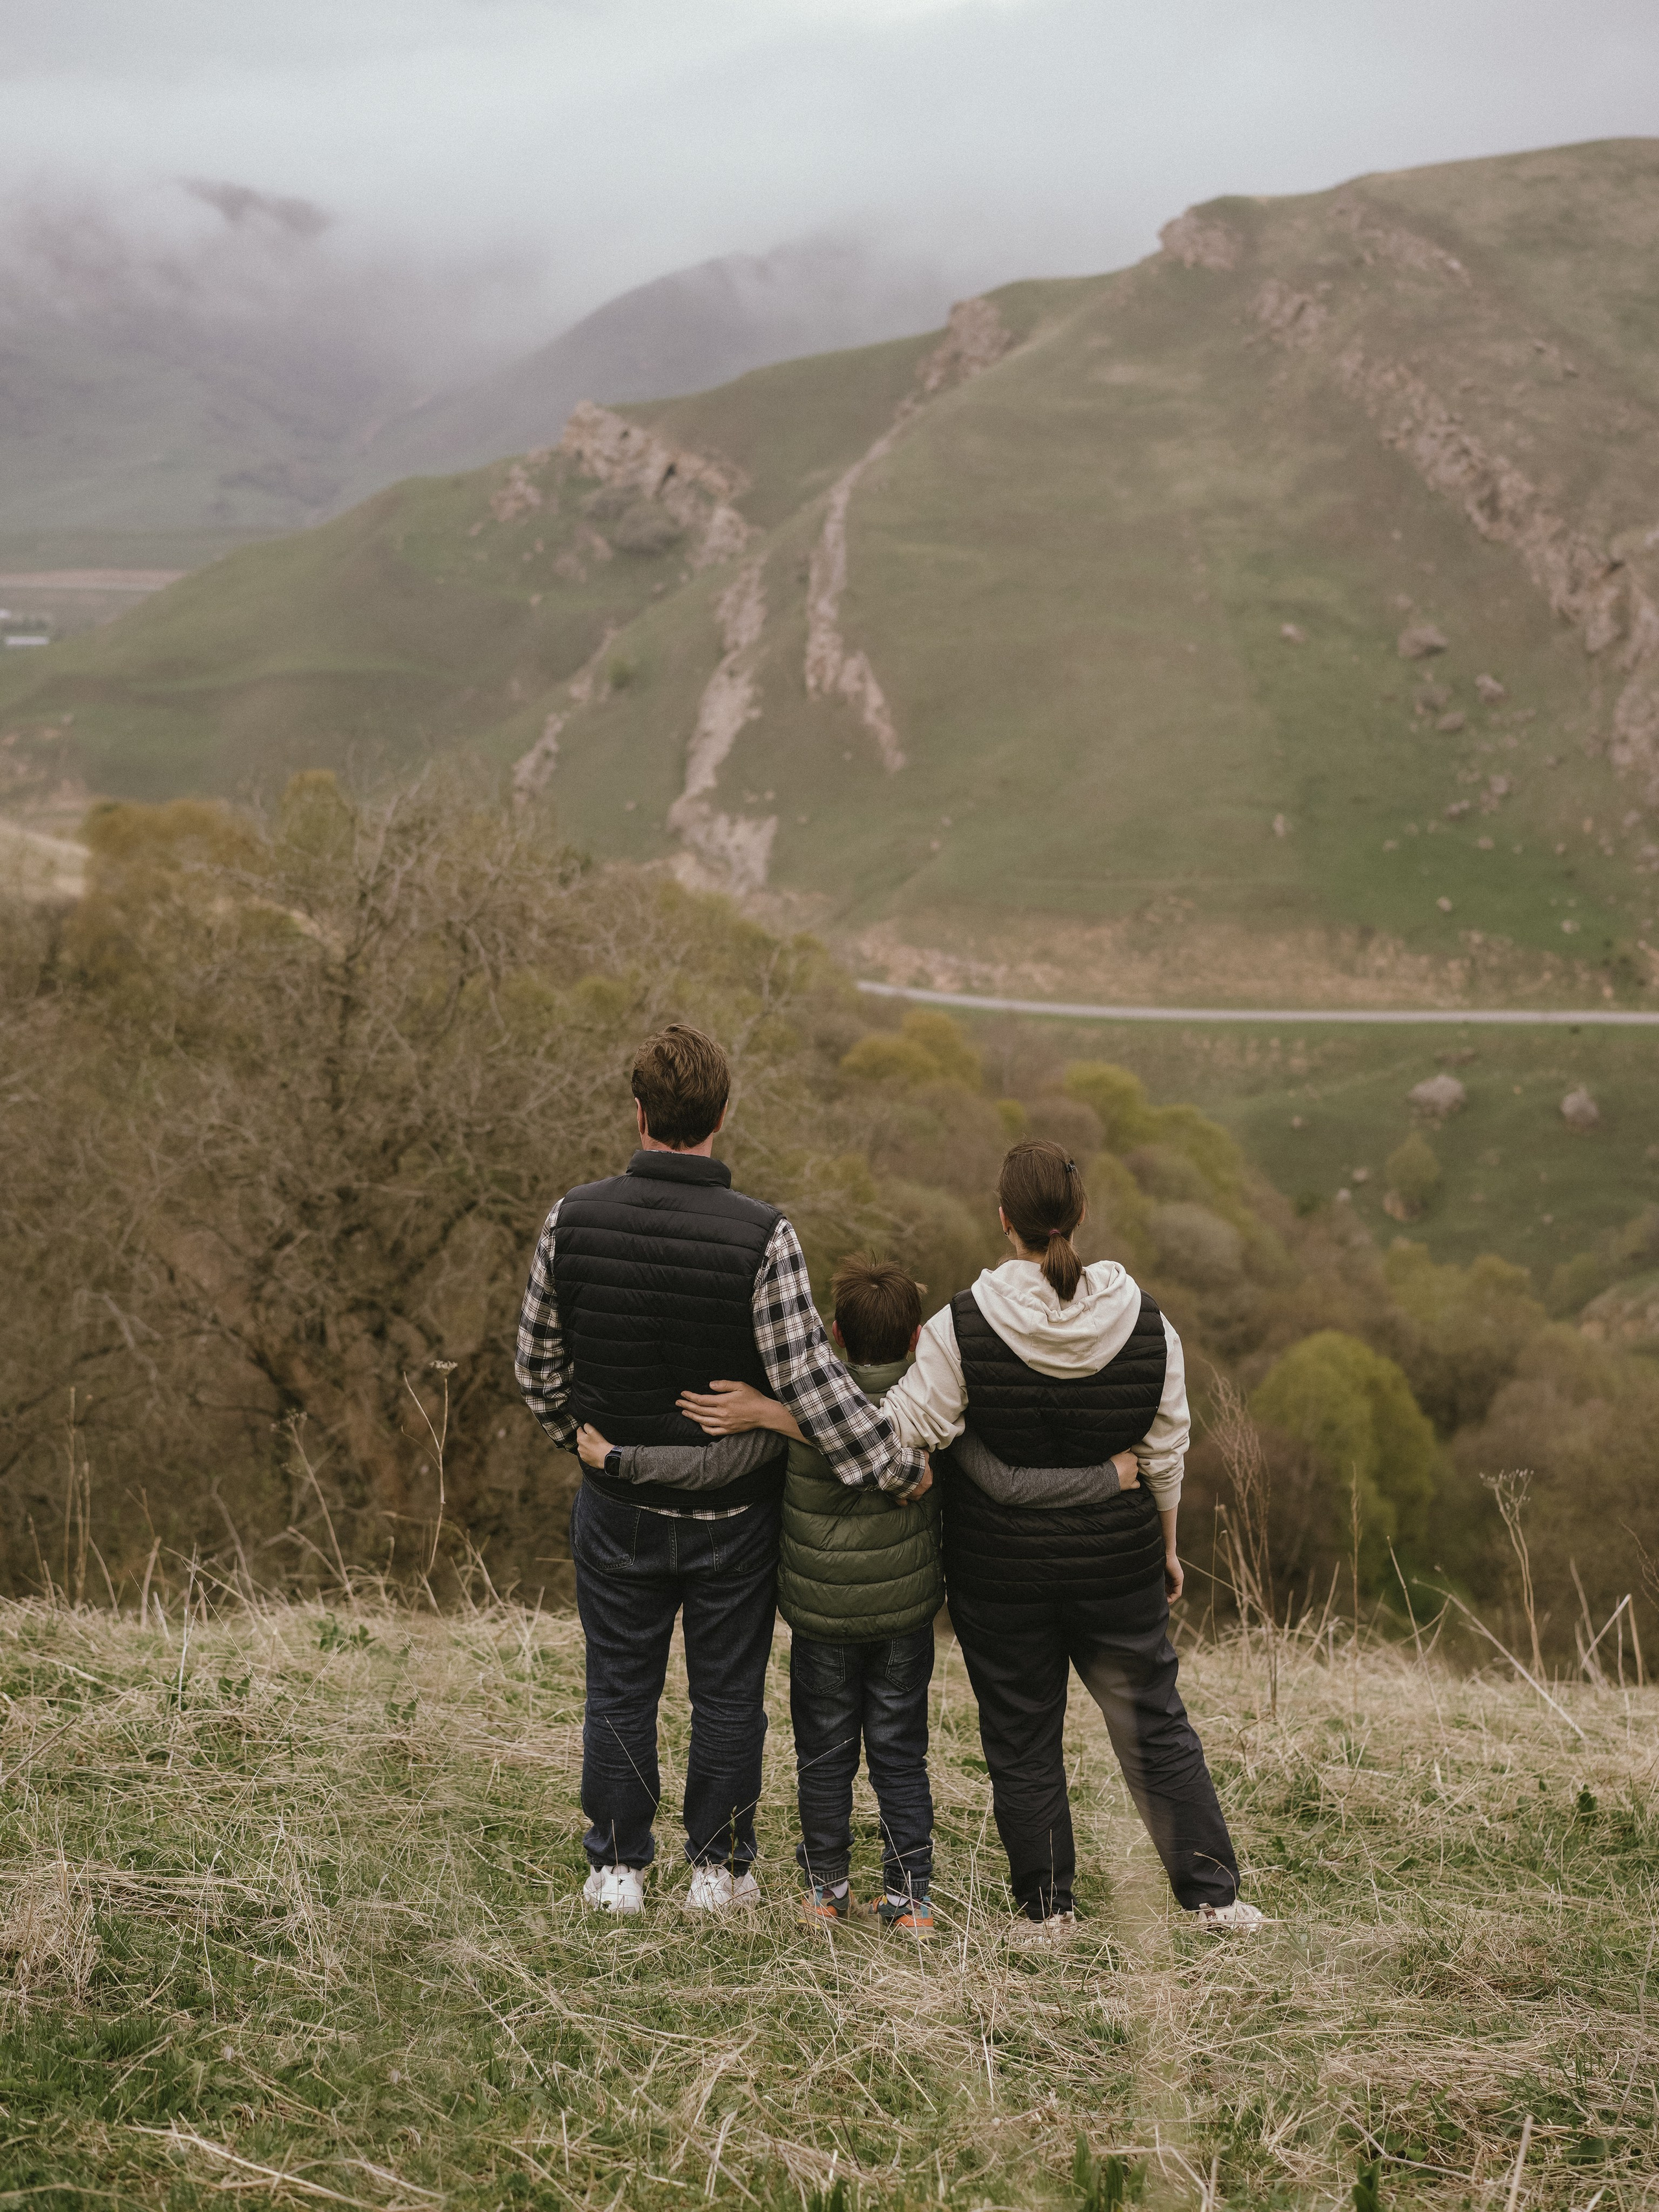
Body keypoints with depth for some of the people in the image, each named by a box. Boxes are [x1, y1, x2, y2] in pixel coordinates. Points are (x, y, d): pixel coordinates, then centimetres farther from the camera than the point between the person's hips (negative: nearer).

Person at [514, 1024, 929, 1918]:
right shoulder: (762, 1236, -19)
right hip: (732, 1510, -1)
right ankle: (718, 1869, 21)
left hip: (618, 1507, 2)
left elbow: (536, 1362, 0)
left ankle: (616, 1869, 21)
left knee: (619, 1687, 15)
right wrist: (897, 1465, -11)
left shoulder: (574, 1219, -10)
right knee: (727, 1692, 13)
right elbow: (807, 1374, -20)